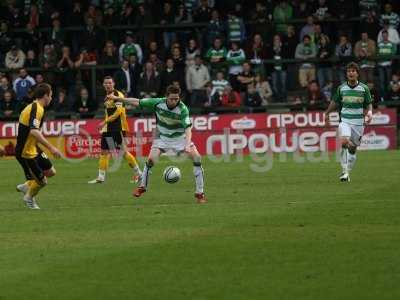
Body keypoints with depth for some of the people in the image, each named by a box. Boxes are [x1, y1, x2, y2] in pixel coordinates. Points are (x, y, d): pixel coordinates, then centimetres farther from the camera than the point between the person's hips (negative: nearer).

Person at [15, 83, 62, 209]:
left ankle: (26, 186, 23)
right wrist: (51, 147, -34)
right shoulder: (37, 109, -21)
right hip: (26, 152, -10)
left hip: (33, 148, 10)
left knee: (50, 171, 13)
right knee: (41, 181, 2)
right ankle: (29, 197, 28)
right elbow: (34, 131, -34)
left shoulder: (32, 107, 11)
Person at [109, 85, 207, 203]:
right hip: (163, 137, 2)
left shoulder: (183, 109, -28)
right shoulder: (158, 103, -20)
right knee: (151, 159, -14)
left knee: (197, 157, -19)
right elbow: (137, 102, -8)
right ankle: (142, 186, 11)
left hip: (180, 136, -2)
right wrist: (118, 98, -4)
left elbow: (188, 128, -37)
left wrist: (187, 144, -54)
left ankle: (200, 193, -10)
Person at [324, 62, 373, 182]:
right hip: (344, 120, 0)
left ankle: (347, 172, 20)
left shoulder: (364, 88, 2)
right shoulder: (341, 88, 5)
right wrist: (327, 113, 21)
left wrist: (369, 113, -9)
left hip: (358, 122, 0)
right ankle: (344, 170, -20)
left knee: (353, 148, 5)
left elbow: (369, 104, 10)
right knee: (344, 141, -25)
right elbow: (335, 102, 20)